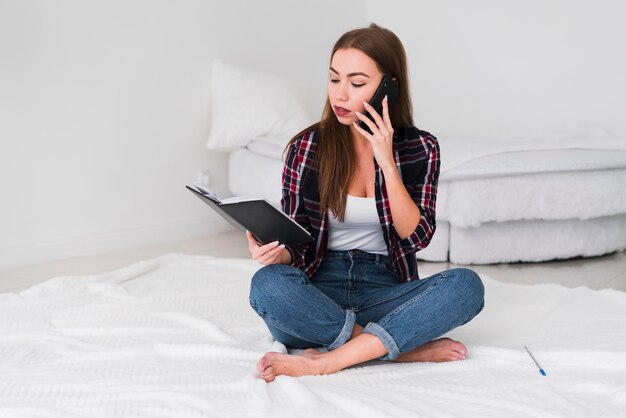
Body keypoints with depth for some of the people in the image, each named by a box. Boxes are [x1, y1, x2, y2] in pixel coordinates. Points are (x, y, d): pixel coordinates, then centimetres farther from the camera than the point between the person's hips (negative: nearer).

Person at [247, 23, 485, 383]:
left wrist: (387, 162, -15)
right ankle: (406, 347, -23)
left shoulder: (420, 149, 1)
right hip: (320, 290, -1)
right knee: (267, 285, -34)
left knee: (467, 285, -28)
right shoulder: (307, 147, -2)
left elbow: (416, 237, -7)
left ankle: (326, 360, -29)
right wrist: (277, 252, -22)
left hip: (384, 290, 1)